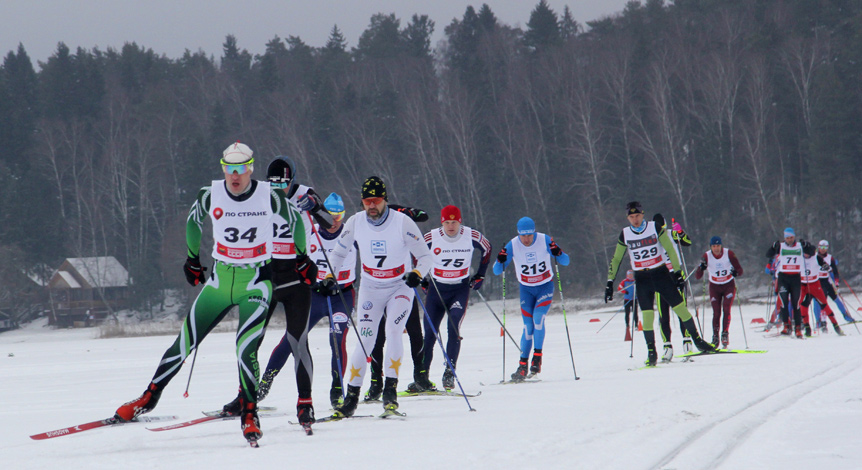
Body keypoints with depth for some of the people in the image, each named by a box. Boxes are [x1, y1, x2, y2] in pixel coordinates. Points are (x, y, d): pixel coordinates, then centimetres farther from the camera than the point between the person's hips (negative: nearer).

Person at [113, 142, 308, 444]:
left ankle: (249, 415, -5)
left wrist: (302, 257, 19)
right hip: (220, 279, 3)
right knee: (184, 343, 3)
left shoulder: (268, 196, -12)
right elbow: (193, 220, 16)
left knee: (246, 351, -18)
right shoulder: (211, 194, -6)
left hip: (256, 281, -3)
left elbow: (294, 221, 8)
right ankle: (149, 398, 17)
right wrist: (192, 258, 23)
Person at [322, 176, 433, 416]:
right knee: (365, 341, -6)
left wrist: (417, 273, -31)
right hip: (370, 288, 2)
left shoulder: (402, 223, -16)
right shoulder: (356, 223, -8)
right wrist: (330, 276, -8)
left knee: (393, 332, -22)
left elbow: (425, 256, -11)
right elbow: (338, 252, 8)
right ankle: (351, 397, 1)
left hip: (400, 287, -2)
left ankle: (390, 390, -15)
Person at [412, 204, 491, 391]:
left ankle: (450, 372, -16)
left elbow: (486, 249, 13)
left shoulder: (472, 236, -9)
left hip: (460, 289, -1)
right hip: (436, 289, 1)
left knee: (454, 327, -20)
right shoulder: (431, 238, -11)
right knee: (429, 333, -1)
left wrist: (480, 275, 11)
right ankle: (422, 377, 5)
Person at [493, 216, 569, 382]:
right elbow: (497, 271, -13)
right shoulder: (512, 245, -15)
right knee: (528, 325, -4)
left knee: (538, 318, -21)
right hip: (526, 289, 1)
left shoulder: (544, 240, -16)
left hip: (545, 287, -1)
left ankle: (537, 356, -14)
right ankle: (523, 365, 2)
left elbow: (565, 262, -10)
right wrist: (500, 261, -34)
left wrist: (558, 253, -32)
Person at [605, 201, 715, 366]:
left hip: (661, 274, 0)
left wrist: (677, 272, -5)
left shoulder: (655, 227, -5)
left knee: (680, 307, -2)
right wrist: (610, 282, 4)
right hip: (642, 279, 0)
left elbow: (670, 250, -2)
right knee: (647, 315, -11)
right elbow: (616, 259, 7)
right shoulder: (625, 234, -1)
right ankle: (651, 352, -2)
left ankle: (697, 340, 12)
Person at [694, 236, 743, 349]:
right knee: (716, 312, -6)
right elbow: (697, 276, -15)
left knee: (726, 309, -15)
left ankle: (725, 334, -11)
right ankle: (715, 337, 1)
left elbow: (740, 270, -8)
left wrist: (736, 273, -31)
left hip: (729, 285, 0)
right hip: (714, 287, 0)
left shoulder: (729, 254, -13)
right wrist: (701, 267, -36)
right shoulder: (707, 256, -13)